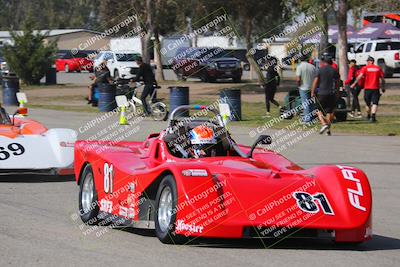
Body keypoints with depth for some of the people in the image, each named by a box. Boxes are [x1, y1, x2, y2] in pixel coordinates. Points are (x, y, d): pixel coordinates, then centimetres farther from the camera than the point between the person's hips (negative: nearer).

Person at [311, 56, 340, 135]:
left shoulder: (320, 70, -1)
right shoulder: (334, 71, 7)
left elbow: (315, 82, -4)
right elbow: (337, 83, 10)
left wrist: (312, 92, 1)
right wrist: (337, 93, 19)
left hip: (322, 93, -3)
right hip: (332, 94, 3)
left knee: (319, 110, 7)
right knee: (330, 111, 8)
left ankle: (324, 124, -15)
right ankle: (328, 129, 8)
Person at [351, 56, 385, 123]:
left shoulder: (365, 68, 0)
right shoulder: (378, 68, 6)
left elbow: (360, 76, -12)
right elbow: (382, 79, 6)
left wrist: (354, 84, -11)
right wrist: (383, 87, 16)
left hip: (367, 88, 0)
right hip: (375, 88, 0)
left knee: (368, 103, 15)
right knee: (375, 103, -6)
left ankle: (368, 115, 33)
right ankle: (373, 116, -23)